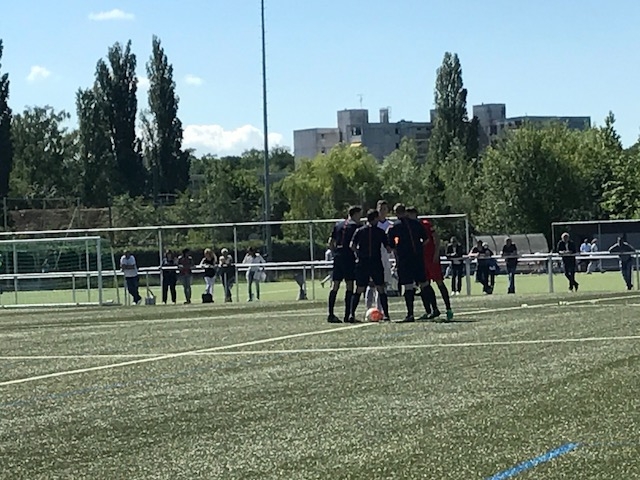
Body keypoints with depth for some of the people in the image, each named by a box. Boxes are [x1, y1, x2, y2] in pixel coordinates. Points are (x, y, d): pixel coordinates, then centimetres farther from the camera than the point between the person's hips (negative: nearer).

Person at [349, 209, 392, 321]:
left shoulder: (359, 231, 5)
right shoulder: (380, 232, 0)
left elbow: (352, 246, -3)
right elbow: (388, 249, -2)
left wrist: (358, 254, 12)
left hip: (362, 263, 2)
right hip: (376, 263, -2)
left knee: (359, 290, 6)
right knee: (380, 289, 6)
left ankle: (352, 314, -4)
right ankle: (386, 315, 1)